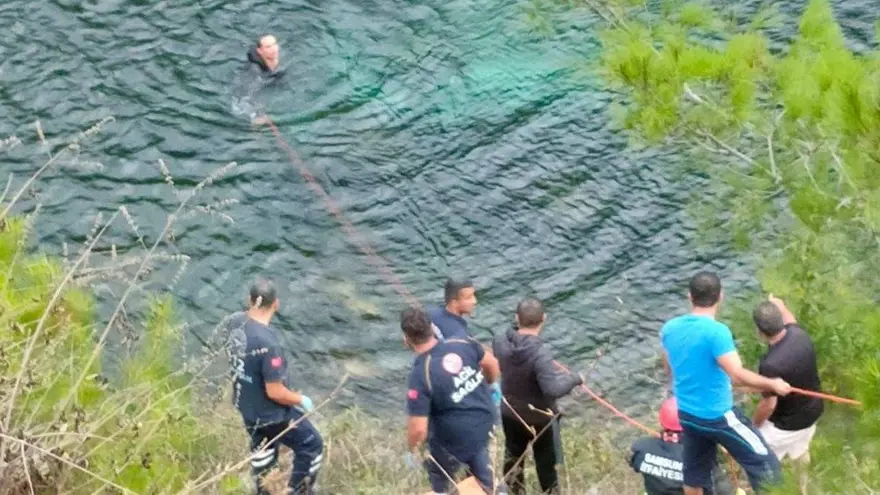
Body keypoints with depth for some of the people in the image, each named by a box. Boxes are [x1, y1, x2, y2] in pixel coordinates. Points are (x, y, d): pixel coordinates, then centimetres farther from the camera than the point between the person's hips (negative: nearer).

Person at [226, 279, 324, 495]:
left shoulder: (237, 322, -13)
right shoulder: (268, 343, -37)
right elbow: (275, 392, -29)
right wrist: (301, 400, -12)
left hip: (246, 405, 8)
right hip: (271, 414, -8)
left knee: (262, 447, 31)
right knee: (311, 445, 14)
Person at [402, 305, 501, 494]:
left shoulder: (420, 375, -32)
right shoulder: (463, 344, -17)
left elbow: (418, 430, -30)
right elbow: (492, 365, 3)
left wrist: (413, 451, -7)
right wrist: (485, 388, 25)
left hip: (454, 440, -5)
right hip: (484, 423, 5)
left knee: (438, 478, 25)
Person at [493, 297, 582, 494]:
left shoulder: (501, 343, -15)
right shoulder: (540, 353, -34)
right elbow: (553, 389, -38)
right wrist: (573, 378, -21)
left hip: (510, 413, 5)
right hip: (539, 418, -5)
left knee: (513, 457, 25)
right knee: (546, 462, 16)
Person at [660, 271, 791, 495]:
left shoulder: (669, 329, -2)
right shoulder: (716, 331, -24)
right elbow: (738, 376, -28)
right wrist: (773, 384, -14)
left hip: (687, 414, 7)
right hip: (718, 416, -7)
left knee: (694, 473, 21)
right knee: (765, 465, 5)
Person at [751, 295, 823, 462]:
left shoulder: (770, 364, -37)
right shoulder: (799, 334, -17)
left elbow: (769, 405, -27)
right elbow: (790, 320, 9)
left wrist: (753, 425, -9)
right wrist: (781, 307, 30)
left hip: (787, 424, -7)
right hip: (812, 411, 7)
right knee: (800, 455, 31)